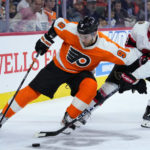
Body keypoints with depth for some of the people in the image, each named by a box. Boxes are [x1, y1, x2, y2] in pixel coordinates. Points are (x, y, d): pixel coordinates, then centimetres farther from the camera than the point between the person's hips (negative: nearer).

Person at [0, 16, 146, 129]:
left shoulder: (105, 47, -31)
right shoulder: (71, 30, -29)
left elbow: (126, 56, -23)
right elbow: (58, 23, -8)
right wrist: (45, 40, -5)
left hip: (81, 73, 0)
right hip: (59, 66, 1)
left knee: (90, 86, -32)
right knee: (32, 91, -4)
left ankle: (68, 119, -15)